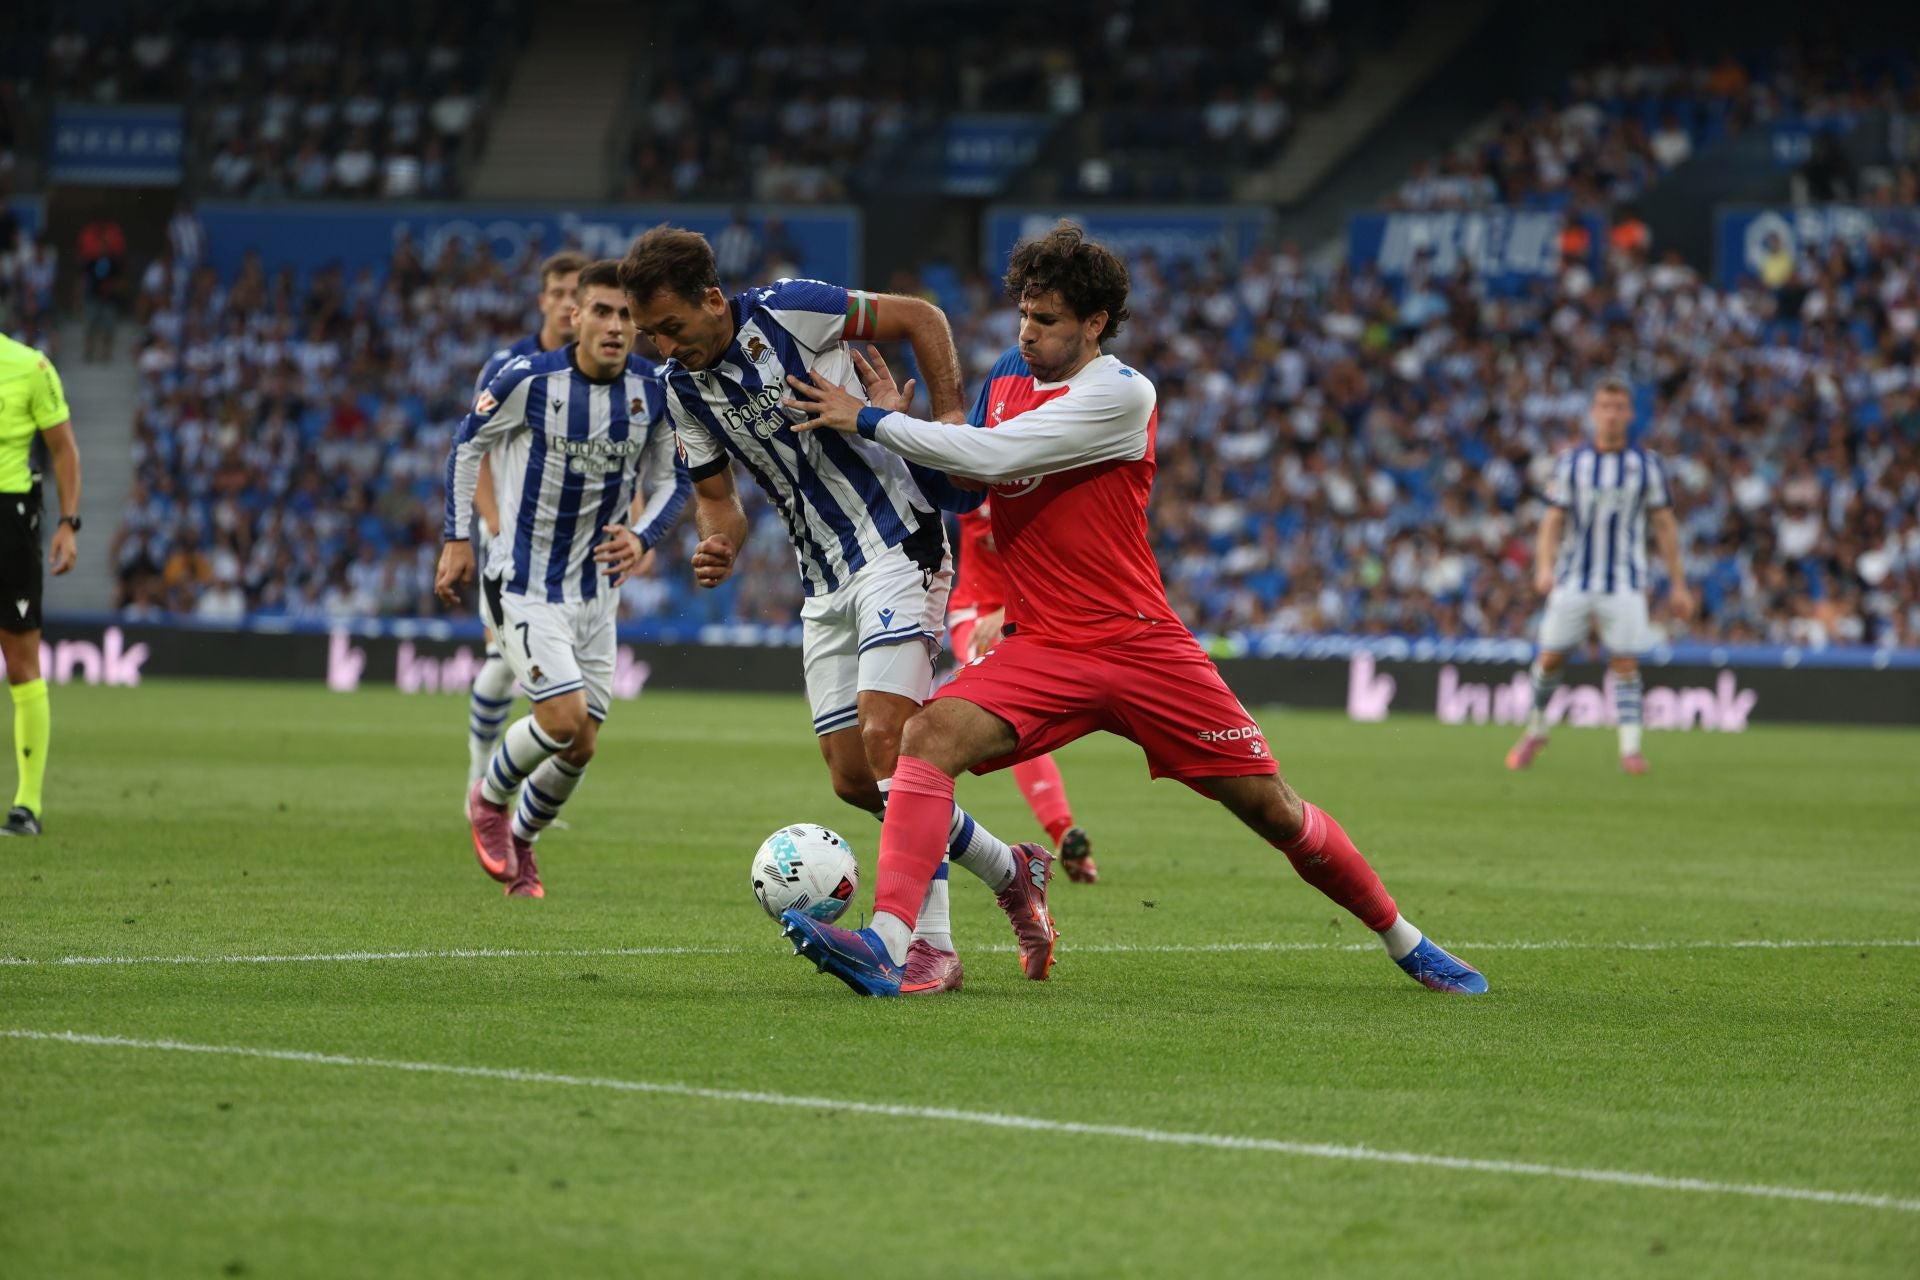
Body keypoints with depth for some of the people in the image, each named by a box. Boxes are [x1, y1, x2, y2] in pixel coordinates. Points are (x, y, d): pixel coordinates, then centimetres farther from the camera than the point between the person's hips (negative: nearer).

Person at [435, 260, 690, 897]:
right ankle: (490, 800, 11)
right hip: (523, 582, -5)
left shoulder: (655, 391, -5)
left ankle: (518, 843, 33)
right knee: (565, 717, -19)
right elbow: (469, 444, -1)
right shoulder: (529, 378, -16)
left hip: (596, 586, 5)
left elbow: (672, 480, 9)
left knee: (580, 748, 7)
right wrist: (458, 539, -1)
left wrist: (642, 538, -11)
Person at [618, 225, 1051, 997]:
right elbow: (717, 496, 11)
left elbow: (921, 318, -4)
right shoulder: (680, 388, 4)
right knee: (852, 780, 3)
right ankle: (1011, 874, 21)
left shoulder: (789, 311, -13)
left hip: (896, 547, -7)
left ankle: (930, 944, -15)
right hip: (824, 583, 7)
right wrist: (717, 548, -11)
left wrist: (952, 423, -10)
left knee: (885, 736, -20)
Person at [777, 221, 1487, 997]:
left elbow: (992, 456, -21)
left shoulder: (1121, 395, -13)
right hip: (1040, 649, 4)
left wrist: (869, 421, -15)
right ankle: (887, 945, -35)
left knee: (1272, 808, 1)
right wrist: (899, 422, 3)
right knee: (930, 737, -25)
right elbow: (964, 474, 21)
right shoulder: (1008, 376, 9)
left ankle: (1404, 941, 22)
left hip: (1137, 640, -4)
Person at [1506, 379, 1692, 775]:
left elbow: (1665, 526, 6)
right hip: (1574, 580, 1)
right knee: (1551, 656, 1)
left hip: (1624, 583, -1)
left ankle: (1630, 747, -8)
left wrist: (1678, 584, 3)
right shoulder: (1571, 463, 4)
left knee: (1625, 663, -9)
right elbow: (1553, 520, 4)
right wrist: (1545, 567, -12)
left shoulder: (1646, 466, 3)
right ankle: (1536, 731, 22)